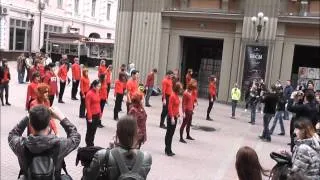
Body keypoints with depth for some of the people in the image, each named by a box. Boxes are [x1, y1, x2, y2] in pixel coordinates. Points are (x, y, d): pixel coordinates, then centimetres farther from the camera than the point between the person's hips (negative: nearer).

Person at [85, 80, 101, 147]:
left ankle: (91, 145, 26)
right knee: (90, 131, 5)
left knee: (94, 131, 15)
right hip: (92, 116, -7)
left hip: (97, 115, 7)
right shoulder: (89, 94, -16)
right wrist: (89, 117, -16)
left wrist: (100, 114, 12)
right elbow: (87, 106, -16)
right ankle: (88, 145, 16)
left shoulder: (97, 92, 7)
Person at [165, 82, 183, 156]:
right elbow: (170, 107, -19)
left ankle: (168, 150, 24)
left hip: (175, 117, 9)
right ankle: (168, 151, 10)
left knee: (171, 133, 14)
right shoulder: (172, 96, -17)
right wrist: (172, 117, -22)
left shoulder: (177, 95, 9)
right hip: (171, 117, -9)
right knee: (169, 134, 1)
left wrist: (178, 114, 11)